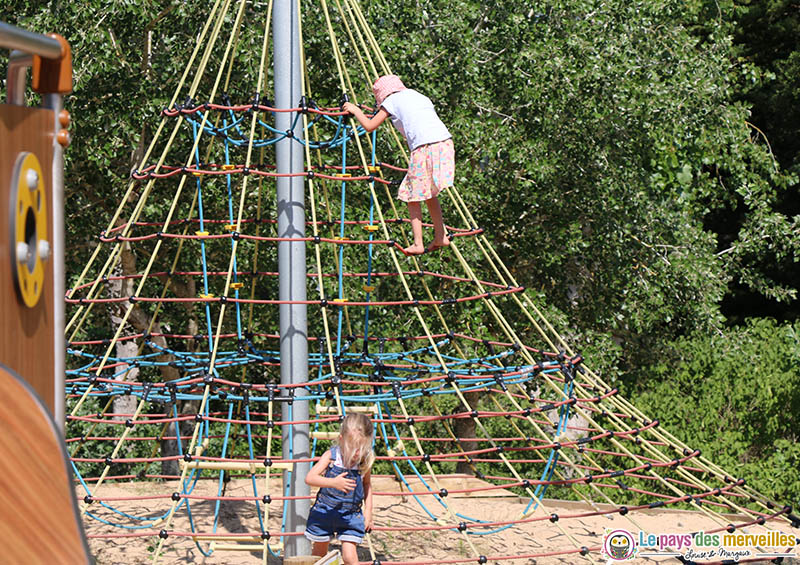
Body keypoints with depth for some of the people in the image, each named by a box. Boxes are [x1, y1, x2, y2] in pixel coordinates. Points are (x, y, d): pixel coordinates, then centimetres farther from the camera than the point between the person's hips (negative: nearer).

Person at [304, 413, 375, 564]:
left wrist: (368, 511, 7)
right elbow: (309, 478, -24)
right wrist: (333, 482, -38)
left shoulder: (365, 462, -8)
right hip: (324, 512, 0)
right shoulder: (331, 456, -16)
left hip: (351, 516, 0)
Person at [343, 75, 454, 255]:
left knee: (413, 195, 3)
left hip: (425, 147, -7)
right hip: (445, 142, 7)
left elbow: (370, 126, 13)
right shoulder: (421, 97, 27)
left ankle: (417, 243, -1)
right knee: (428, 193, 21)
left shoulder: (392, 100, 10)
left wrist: (355, 110, 28)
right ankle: (440, 237, 20)